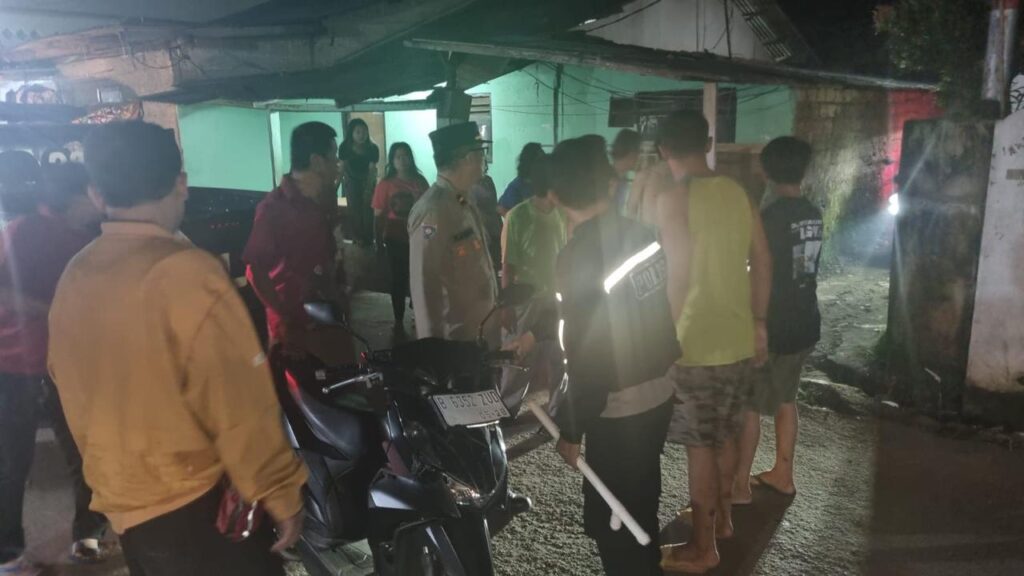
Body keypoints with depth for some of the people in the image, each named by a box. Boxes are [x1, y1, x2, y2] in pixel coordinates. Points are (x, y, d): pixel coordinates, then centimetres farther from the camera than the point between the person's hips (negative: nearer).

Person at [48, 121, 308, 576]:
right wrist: (280, 492, -11)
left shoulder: (72, 279, 0)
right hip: (193, 508, -7)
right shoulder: (188, 275, -24)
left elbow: (71, 390, 10)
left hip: (119, 503, 8)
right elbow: (239, 407, -23)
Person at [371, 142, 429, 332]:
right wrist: (379, 242, -6)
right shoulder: (385, 184, -5)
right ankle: (399, 320, 15)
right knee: (399, 279, 5)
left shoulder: (420, 181, 2)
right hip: (396, 239, -2)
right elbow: (379, 215, -4)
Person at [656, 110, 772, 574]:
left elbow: (678, 275, -19)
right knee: (725, 435, 22)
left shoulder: (672, 200, -14)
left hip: (698, 343, -7)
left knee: (700, 445, 5)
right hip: (740, 338, 7)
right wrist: (758, 322, 19)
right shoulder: (738, 192, 6)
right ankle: (721, 517, 40)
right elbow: (762, 261, 10)